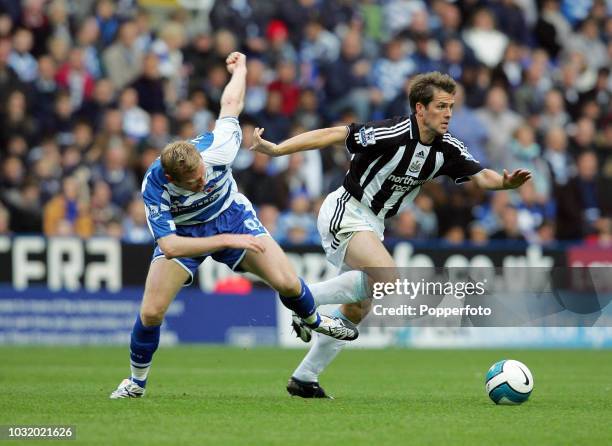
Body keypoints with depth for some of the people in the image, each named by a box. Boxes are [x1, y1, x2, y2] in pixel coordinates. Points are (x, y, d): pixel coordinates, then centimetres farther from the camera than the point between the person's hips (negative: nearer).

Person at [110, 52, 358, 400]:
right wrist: (228, 241, -44)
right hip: (183, 232, -1)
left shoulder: (217, 148, -34)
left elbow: (231, 104, -13)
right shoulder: (154, 186, -37)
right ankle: (137, 381, 13)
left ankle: (314, 320, 28)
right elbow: (169, 246, -40)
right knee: (151, 312, -15)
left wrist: (240, 67, 9)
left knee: (286, 283, -9)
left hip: (231, 215, 2)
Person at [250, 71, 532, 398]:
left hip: (372, 223, 9)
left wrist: (505, 182, -26)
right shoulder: (393, 134, -24)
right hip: (346, 212, -9)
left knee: (357, 311, 11)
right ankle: (306, 298, -14)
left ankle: (304, 378, 20)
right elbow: (333, 135, -24)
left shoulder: (447, 149, -3)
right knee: (387, 275, -29)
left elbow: (480, 176, -2)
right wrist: (276, 150, -29)